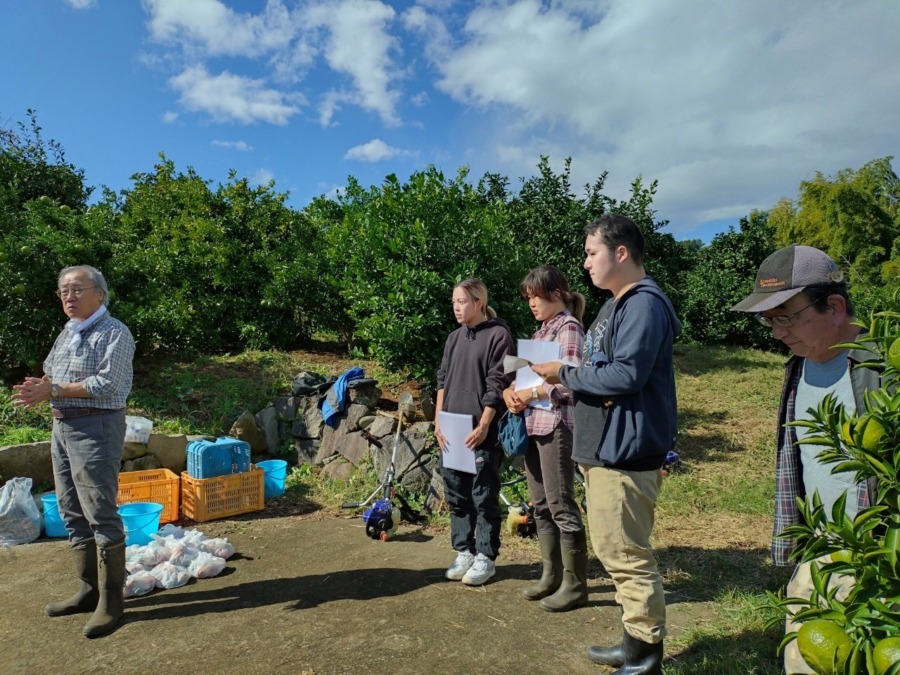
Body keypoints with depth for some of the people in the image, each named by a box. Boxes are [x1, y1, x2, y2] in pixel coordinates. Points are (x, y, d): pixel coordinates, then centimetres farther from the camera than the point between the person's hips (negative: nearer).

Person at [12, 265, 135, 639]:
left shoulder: (114, 333, -10)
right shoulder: (67, 333, 17)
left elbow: (106, 384, -18)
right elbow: (50, 375, 17)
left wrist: (53, 390, -16)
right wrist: (38, 389, -5)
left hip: (96, 428, -9)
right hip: (61, 426, 9)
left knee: (101, 514, -6)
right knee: (73, 514, 14)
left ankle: (111, 599, 3)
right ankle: (89, 589, 26)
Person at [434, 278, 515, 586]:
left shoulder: (498, 334, -6)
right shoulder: (454, 338, 13)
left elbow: (498, 385, -11)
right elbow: (443, 381, 14)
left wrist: (483, 426, -16)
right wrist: (438, 420, 5)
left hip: (483, 432, -6)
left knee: (484, 498, 4)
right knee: (456, 496, 13)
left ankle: (485, 558, 17)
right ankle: (464, 552, 27)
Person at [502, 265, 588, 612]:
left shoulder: (569, 328, -8)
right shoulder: (542, 331, 18)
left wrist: (530, 393, -11)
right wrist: (511, 392, 0)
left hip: (556, 425, -9)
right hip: (533, 424, 9)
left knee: (560, 505, -2)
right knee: (540, 505, 14)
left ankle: (575, 585, 11)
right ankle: (551, 575, 26)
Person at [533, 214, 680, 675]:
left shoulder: (644, 304, -15)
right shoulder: (615, 305, 18)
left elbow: (625, 376, -25)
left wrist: (565, 374, -14)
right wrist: (569, 377, 4)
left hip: (624, 452, -11)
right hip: (604, 448, 11)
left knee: (626, 556, -1)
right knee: (615, 551, 19)